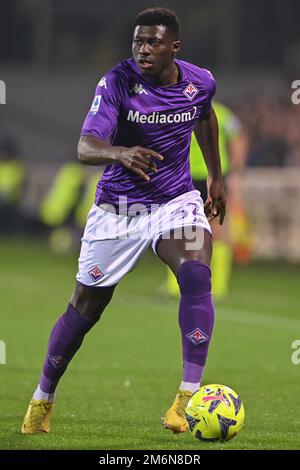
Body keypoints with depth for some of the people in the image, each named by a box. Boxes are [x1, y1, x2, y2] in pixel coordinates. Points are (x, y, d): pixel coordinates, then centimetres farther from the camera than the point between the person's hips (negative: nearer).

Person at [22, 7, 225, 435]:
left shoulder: (200, 82, -7)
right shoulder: (117, 82, -19)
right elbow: (85, 147, -32)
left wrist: (216, 176, 23)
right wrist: (120, 152, -53)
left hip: (176, 200, 2)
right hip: (117, 206, -2)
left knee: (197, 276, -27)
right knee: (85, 307, 6)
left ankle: (189, 396, -26)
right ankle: (42, 399, 27)